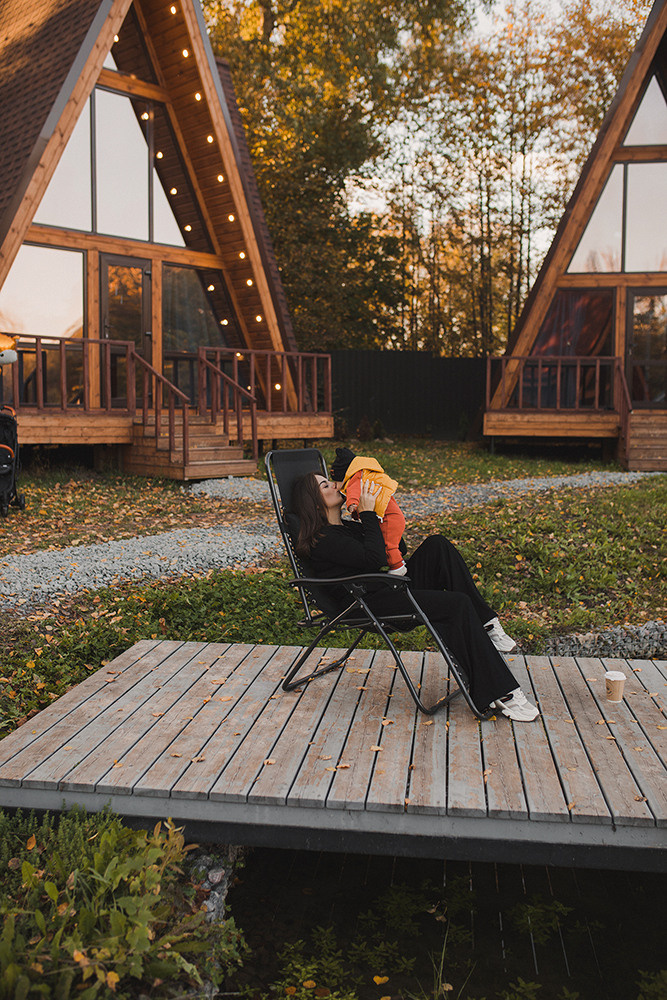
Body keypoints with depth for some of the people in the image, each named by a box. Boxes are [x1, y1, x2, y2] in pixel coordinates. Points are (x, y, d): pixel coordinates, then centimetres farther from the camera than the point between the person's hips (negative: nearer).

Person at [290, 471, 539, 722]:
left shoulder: (348, 527, 21)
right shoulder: (322, 540, -9)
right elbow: (374, 559, -21)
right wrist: (368, 513, -12)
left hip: (392, 588, 10)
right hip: (371, 605, -9)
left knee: (437, 545, -8)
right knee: (457, 605, -23)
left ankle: (486, 628, -15)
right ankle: (500, 692, -23)